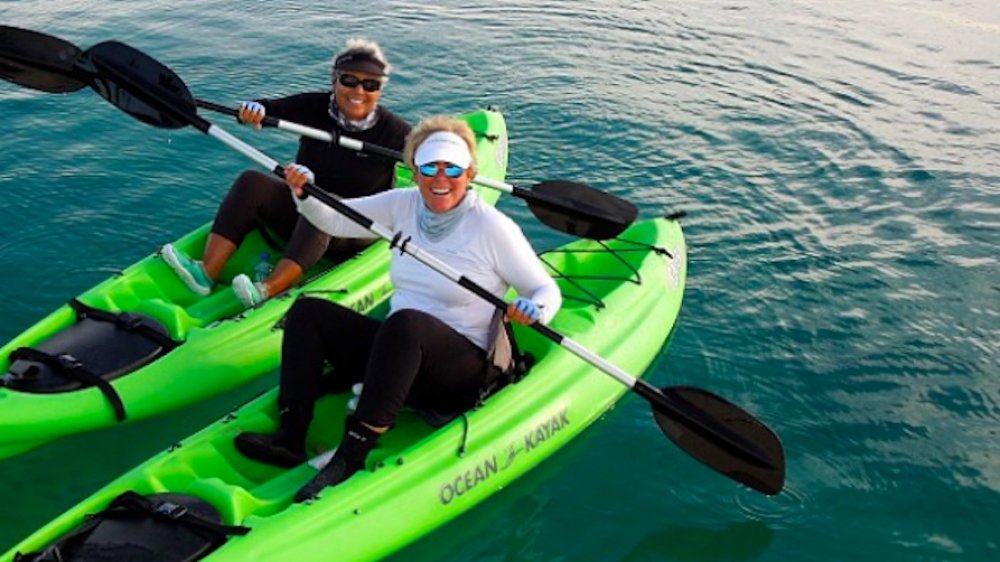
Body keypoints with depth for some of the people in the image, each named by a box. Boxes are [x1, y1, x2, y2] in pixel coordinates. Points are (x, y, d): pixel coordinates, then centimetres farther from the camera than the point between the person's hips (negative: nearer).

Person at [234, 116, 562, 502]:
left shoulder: (494, 228, -9)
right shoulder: (403, 205, 5)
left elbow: (548, 290, -5)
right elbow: (334, 220, 5)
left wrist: (535, 310, -28)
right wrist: (303, 194, -16)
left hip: (463, 372, -6)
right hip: (398, 352, 6)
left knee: (406, 321, -37)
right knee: (307, 311, -8)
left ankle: (352, 455, -37)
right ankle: (290, 438, -19)